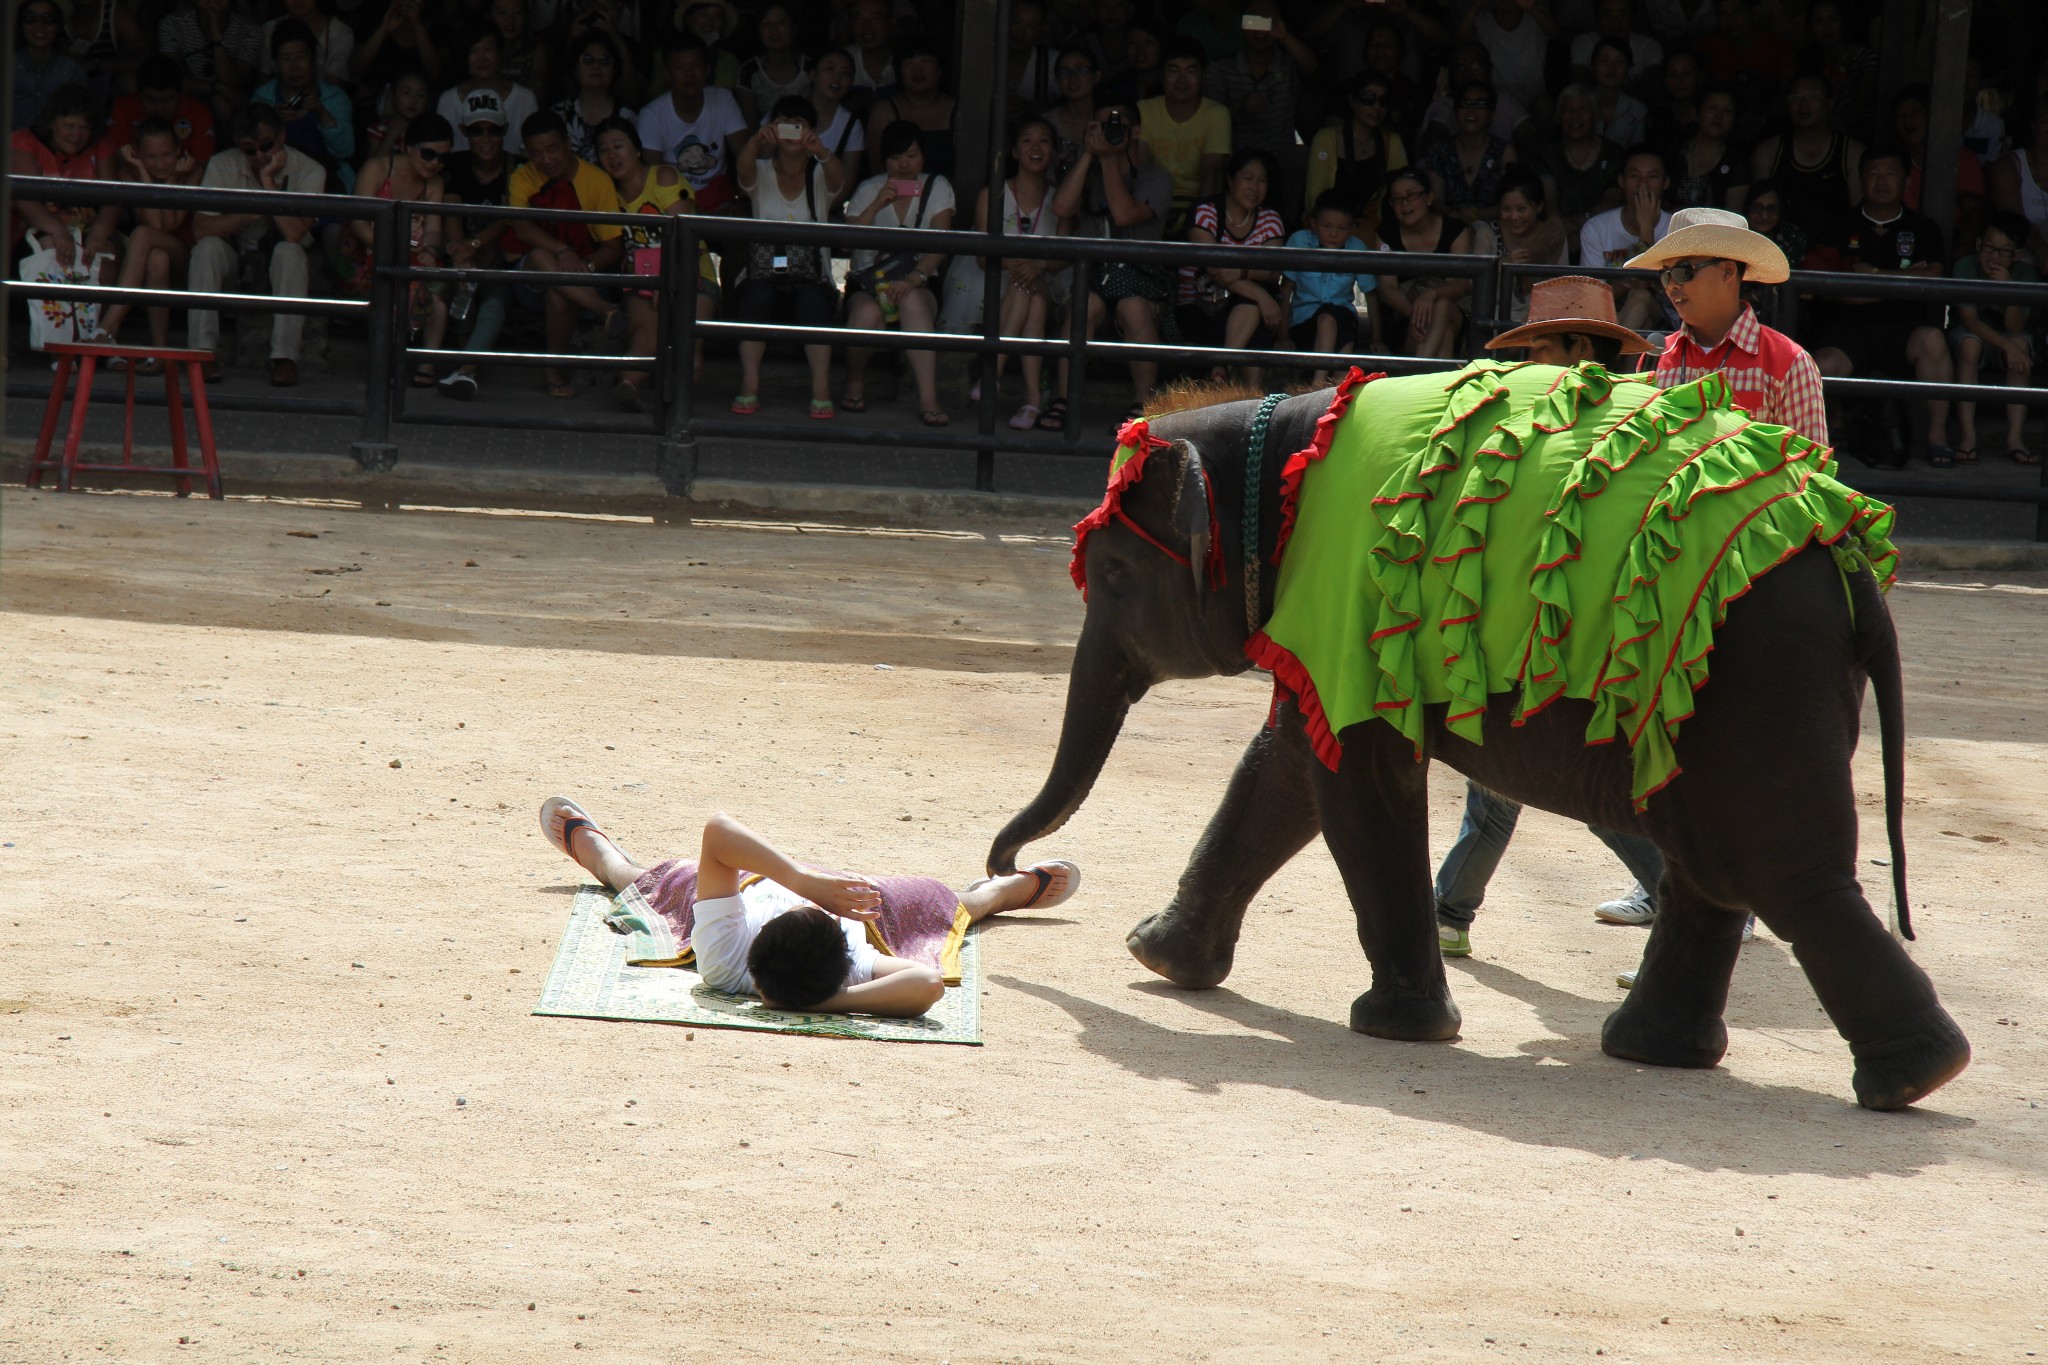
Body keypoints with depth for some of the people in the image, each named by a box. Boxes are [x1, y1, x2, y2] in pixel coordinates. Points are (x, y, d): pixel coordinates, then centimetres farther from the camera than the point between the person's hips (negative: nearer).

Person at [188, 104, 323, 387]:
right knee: (207, 247, -30)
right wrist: (250, 214, -26)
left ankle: (285, 356, -37)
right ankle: (203, 350, -32)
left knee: (289, 251, -35)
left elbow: (294, 233, -29)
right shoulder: (222, 166, -9)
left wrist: (268, 180, -28)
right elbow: (200, 230, -17)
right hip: (236, 261, 1)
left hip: (283, 267, -1)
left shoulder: (308, 171, -15)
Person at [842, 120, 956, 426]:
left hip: (918, 284, 0)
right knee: (868, 314, -36)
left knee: (912, 301, -38)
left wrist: (913, 278, -26)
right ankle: (855, 384, -6)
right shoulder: (869, 189, 9)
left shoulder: (937, 187, 6)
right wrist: (877, 206, -16)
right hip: (868, 282, 0)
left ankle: (928, 400, -43)